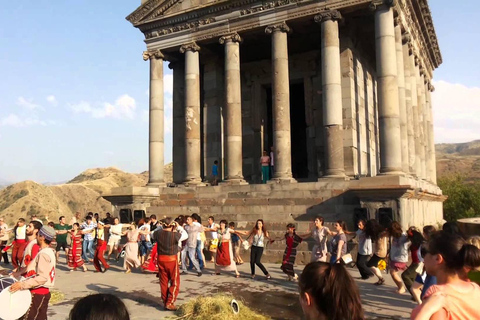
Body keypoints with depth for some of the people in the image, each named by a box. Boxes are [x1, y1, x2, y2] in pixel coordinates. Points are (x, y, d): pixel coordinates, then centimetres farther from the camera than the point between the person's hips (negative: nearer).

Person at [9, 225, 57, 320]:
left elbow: (42, 277, -25)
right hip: (43, 292, 9)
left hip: (38, 293, -9)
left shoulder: (43, 254, -19)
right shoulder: (49, 252, 10)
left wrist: (22, 284, -22)